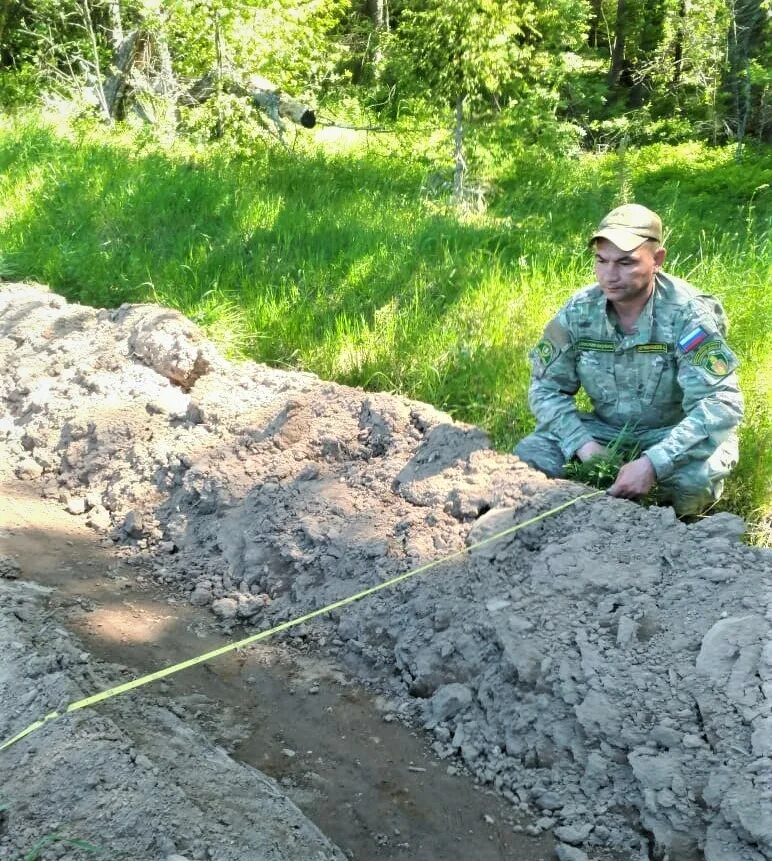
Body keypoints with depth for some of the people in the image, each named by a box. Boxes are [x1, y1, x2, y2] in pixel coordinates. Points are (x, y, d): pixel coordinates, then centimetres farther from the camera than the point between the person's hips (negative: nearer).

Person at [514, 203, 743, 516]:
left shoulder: (687, 314, -22)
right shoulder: (579, 312, -11)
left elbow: (721, 403, -29)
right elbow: (547, 387, -4)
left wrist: (654, 463, -41)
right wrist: (584, 444, -22)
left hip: (678, 435, -3)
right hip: (605, 429, 3)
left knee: (693, 477, -35)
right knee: (528, 457, -17)